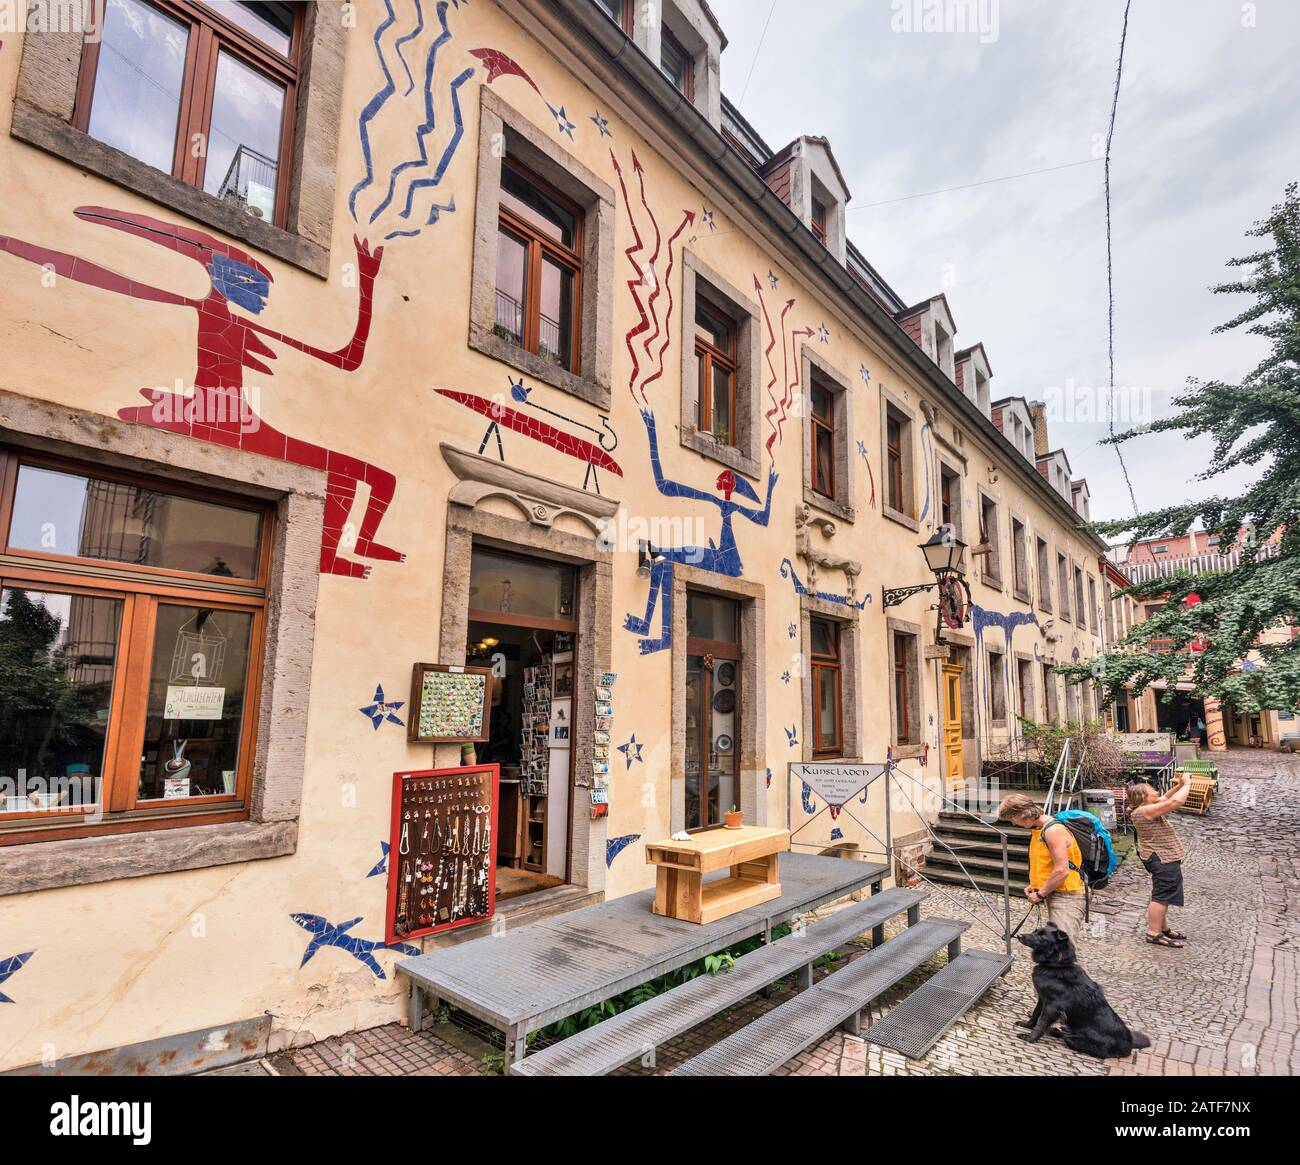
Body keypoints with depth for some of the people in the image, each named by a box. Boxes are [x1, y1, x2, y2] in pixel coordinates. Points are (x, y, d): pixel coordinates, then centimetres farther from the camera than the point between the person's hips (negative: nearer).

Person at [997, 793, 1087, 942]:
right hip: (1053, 895, 10)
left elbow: (1062, 871, -22)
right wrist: (1034, 886, 10)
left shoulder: (1054, 830, -17)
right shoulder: (1039, 830, 13)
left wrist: (1040, 894, -13)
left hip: (1066, 898, -10)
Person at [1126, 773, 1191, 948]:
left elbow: (1166, 798, 22)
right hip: (1162, 860, -11)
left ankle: (1163, 928, 33)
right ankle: (1154, 933, -1)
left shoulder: (1146, 808, 8)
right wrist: (1187, 784, -14)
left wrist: (1180, 785, 6)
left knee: (1164, 895, 20)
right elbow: (1175, 801, -29)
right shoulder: (1144, 811, -25)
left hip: (1164, 858, 11)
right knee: (1162, 896, -6)